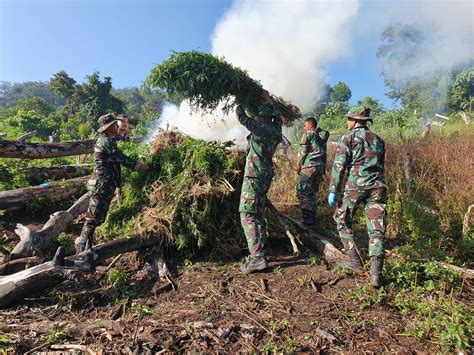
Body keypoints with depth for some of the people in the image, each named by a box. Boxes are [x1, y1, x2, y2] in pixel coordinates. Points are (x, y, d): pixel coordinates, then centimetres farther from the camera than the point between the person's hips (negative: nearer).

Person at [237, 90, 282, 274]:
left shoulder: (261, 128, -15)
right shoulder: (275, 129, 8)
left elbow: (242, 117, -7)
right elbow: (277, 116, 29)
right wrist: (268, 98, 33)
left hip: (254, 177, -9)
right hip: (265, 177, 9)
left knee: (247, 216, -8)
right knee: (258, 215, 14)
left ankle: (257, 257, -11)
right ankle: (258, 253, 21)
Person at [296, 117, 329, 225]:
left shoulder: (308, 134, -1)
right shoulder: (322, 137, 20)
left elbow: (303, 151, -8)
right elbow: (324, 154, 19)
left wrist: (298, 165, 1)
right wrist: (323, 170, 21)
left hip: (309, 166, -8)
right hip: (320, 167, 8)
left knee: (302, 191, -6)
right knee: (312, 193, 14)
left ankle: (307, 218, -10)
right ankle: (312, 217, 17)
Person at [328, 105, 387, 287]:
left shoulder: (348, 137, 2)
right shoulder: (378, 139, 19)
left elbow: (339, 165, -7)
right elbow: (381, 166, 22)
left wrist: (333, 191, -6)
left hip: (355, 185, -4)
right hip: (378, 186, 5)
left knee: (342, 220, 15)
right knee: (376, 230, 2)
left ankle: (354, 260, 17)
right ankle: (375, 273, -7)